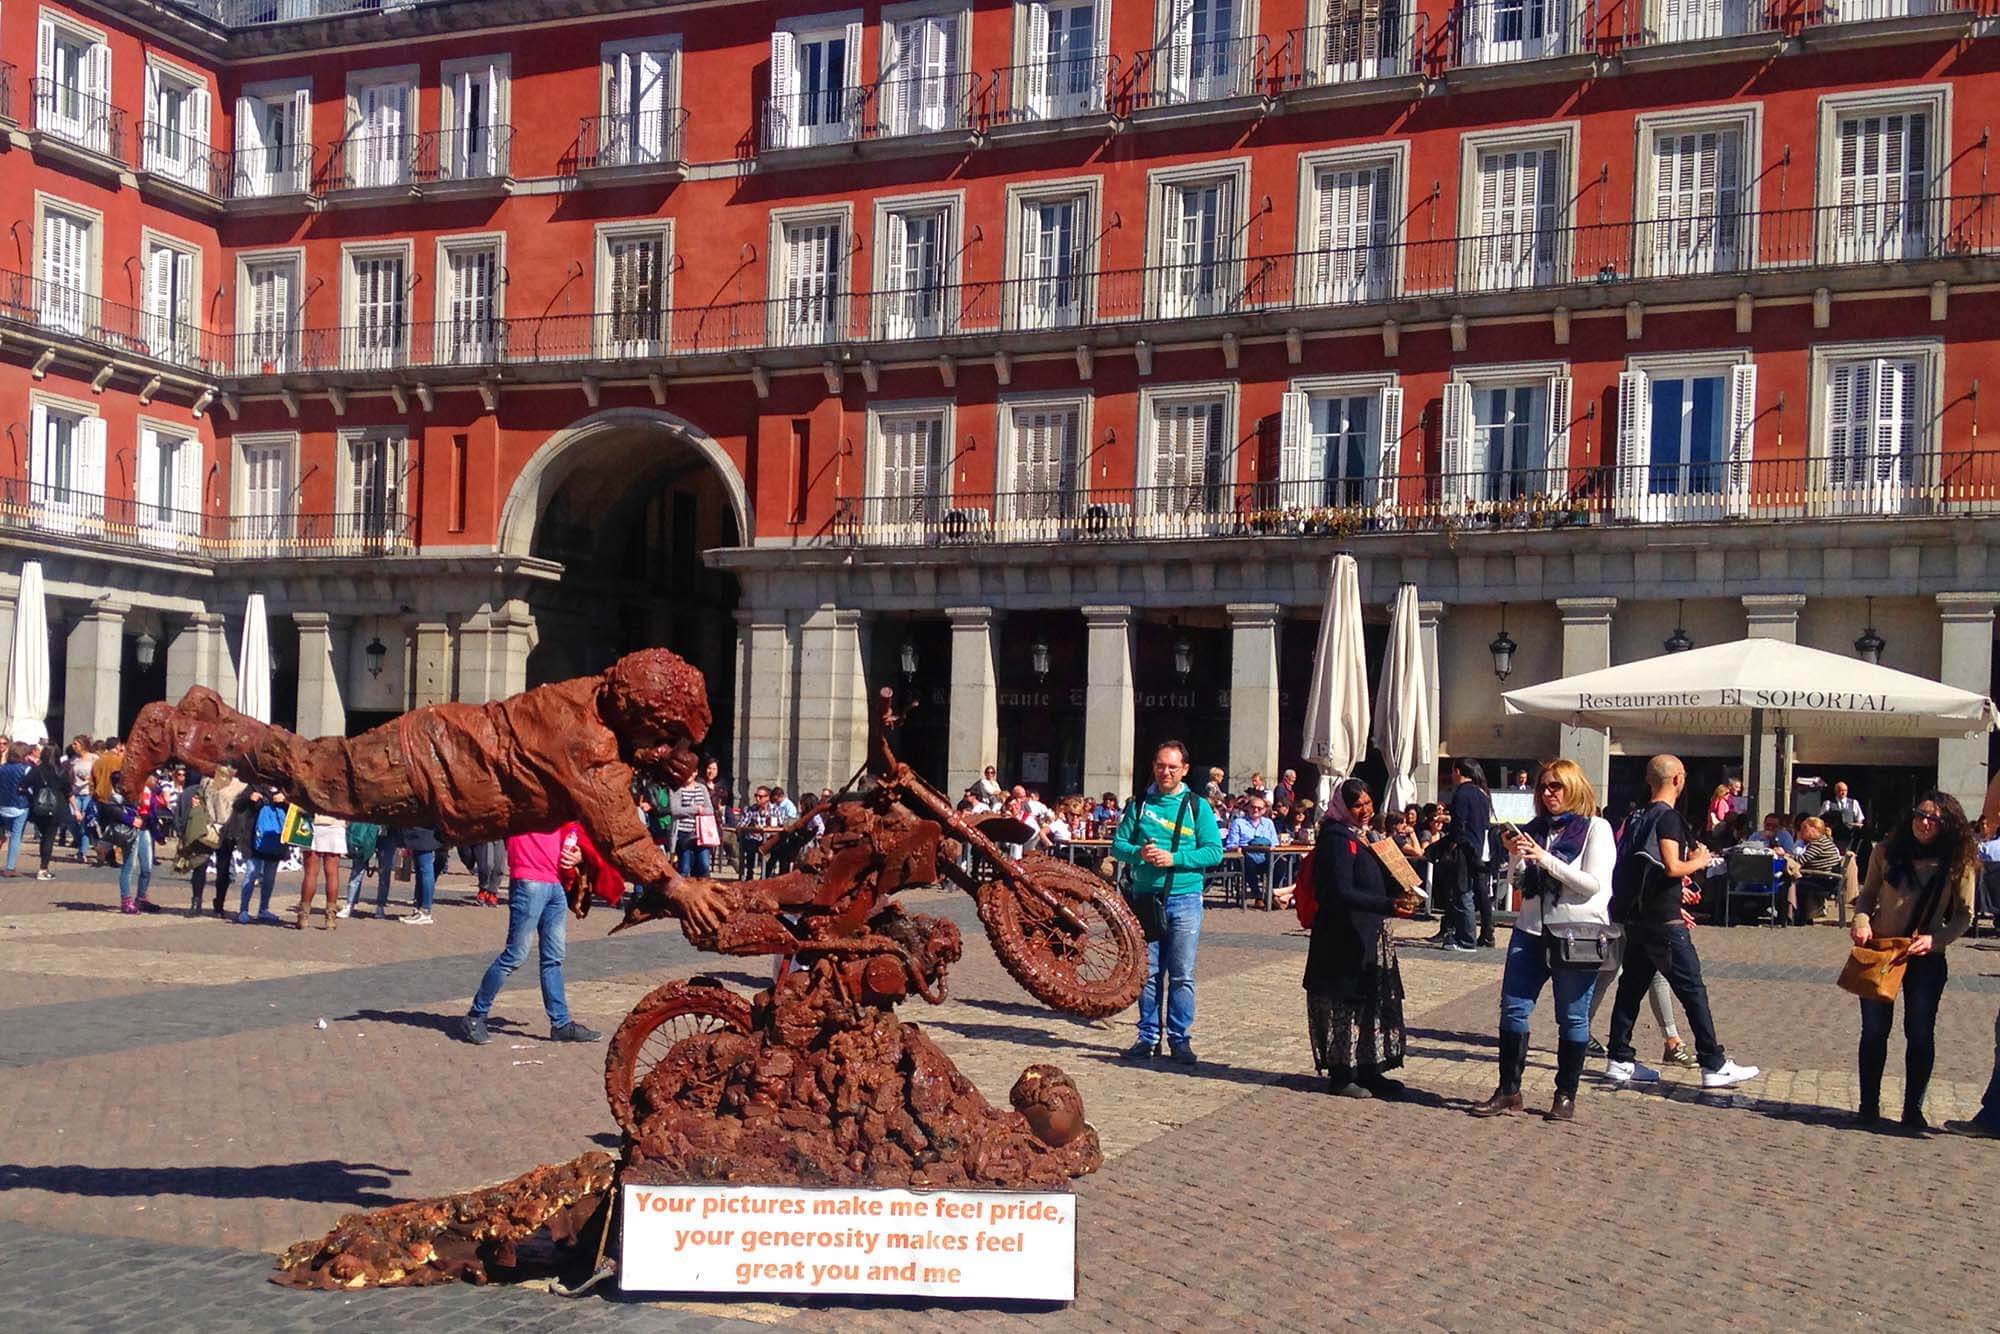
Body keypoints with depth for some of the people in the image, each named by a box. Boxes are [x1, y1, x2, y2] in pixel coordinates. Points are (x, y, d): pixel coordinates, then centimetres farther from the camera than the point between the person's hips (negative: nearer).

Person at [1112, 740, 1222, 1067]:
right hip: (1145, 897, 2)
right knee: (1147, 972, 6)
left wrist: (1174, 858, -15)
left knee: (1182, 975, -1)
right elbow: (1117, 845, 8)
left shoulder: (1198, 806, 3)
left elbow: (1214, 851, -3)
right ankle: (1148, 1037, 14)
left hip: (1184, 898, -2)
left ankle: (1180, 1038, 7)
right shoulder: (1139, 804, 9)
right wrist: (1138, 853, -14)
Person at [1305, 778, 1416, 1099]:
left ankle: (1369, 1070, 21)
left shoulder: (1365, 836, 14)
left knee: (1376, 1002, 12)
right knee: (1346, 1004, -3)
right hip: (1344, 936, -9)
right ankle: (1341, 1075, 6)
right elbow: (1341, 893, -23)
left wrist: (1400, 890, 4)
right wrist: (1389, 905, -28)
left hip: (1371, 934, 9)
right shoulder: (1337, 838, -14)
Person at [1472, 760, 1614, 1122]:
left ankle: (1566, 1097, 12)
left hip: (1578, 932, -5)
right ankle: (1508, 1091, 10)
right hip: (1532, 929, 5)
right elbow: (1518, 882, 17)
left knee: (1572, 1018, 3)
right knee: (1513, 1009, 2)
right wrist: (1515, 856, -4)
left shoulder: (1595, 828, -3)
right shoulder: (1535, 829, 12)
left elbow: (1593, 884, -13)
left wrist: (1545, 859, -18)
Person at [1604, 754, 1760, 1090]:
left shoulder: (1636, 818, 14)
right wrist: (1698, 862, -3)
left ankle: (1619, 1060, 13)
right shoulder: (1668, 817, -12)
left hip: (1636, 919, 9)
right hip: (1663, 921, -9)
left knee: (1632, 986, 11)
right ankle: (1714, 1066, -2)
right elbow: (1672, 867, -22)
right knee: (1693, 990, -4)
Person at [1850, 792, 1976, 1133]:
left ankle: (1913, 1109, 13)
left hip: (1926, 958, -1)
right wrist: (1861, 920, -13)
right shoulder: (1886, 851, -3)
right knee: (1874, 1030, 5)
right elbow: (1867, 895, 7)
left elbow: (1964, 914, -2)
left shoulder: (1958, 863, -6)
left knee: (1920, 1033, 1)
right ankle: (1868, 1106, 16)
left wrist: (1934, 939, -17)